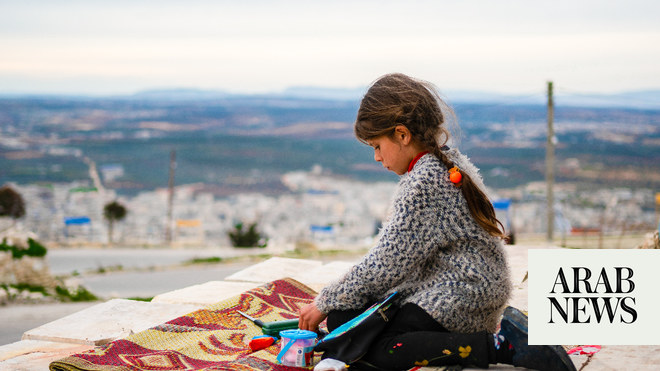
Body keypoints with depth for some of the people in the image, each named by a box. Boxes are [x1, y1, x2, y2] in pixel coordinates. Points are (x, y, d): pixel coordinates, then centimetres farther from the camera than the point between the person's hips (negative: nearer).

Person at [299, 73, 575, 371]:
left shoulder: (424, 181, -18)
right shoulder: (449, 163, 13)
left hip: (460, 296, -10)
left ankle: (503, 345, -18)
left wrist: (325, 303, -5)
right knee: (342, 319, 5)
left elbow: (386, 264, -17)